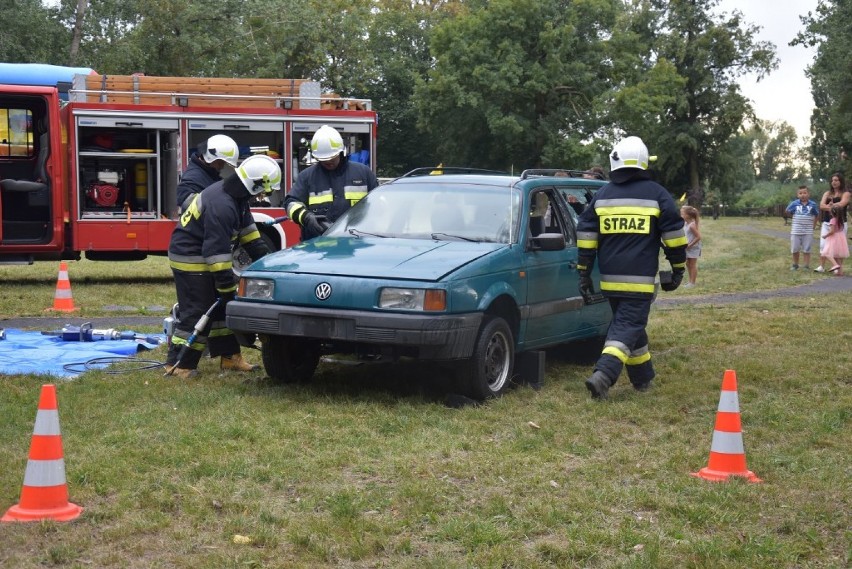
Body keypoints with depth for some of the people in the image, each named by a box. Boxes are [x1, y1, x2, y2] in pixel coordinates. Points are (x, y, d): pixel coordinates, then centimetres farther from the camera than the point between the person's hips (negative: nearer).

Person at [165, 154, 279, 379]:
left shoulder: (236, 195, 1)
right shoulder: (222, 205, -30)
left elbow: (247, 228, 15)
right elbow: (217, 251, -29)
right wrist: (227, 286, -24)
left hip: (205, 256, 10)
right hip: (191, 259, -10)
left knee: (222, 307, 12)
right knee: (198, 312, -9)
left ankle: (230, 356, 20)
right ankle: (179, 365, -3)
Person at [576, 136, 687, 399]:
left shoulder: (601, 195, 9)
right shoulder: (657, 194, 1)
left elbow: (586, 235, 8)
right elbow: (674, 234, 1)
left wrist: (584, 273, 12)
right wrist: (678, 269, 10)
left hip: (610, 279, 4)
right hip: (640, 279, -4)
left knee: (626, 322, 18)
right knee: (628, 326, -5)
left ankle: (643, 377, 26)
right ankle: (603, 376, -23)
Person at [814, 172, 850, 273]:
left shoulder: (846, 193, 1)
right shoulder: (827, 193, 12)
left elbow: (841, 204, -18)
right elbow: (821, 205, -3)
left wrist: (828, 206, -9)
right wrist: (834, 207, -17)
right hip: (826, 223, 4)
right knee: (823, 245, -3)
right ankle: (821, 266, -1)